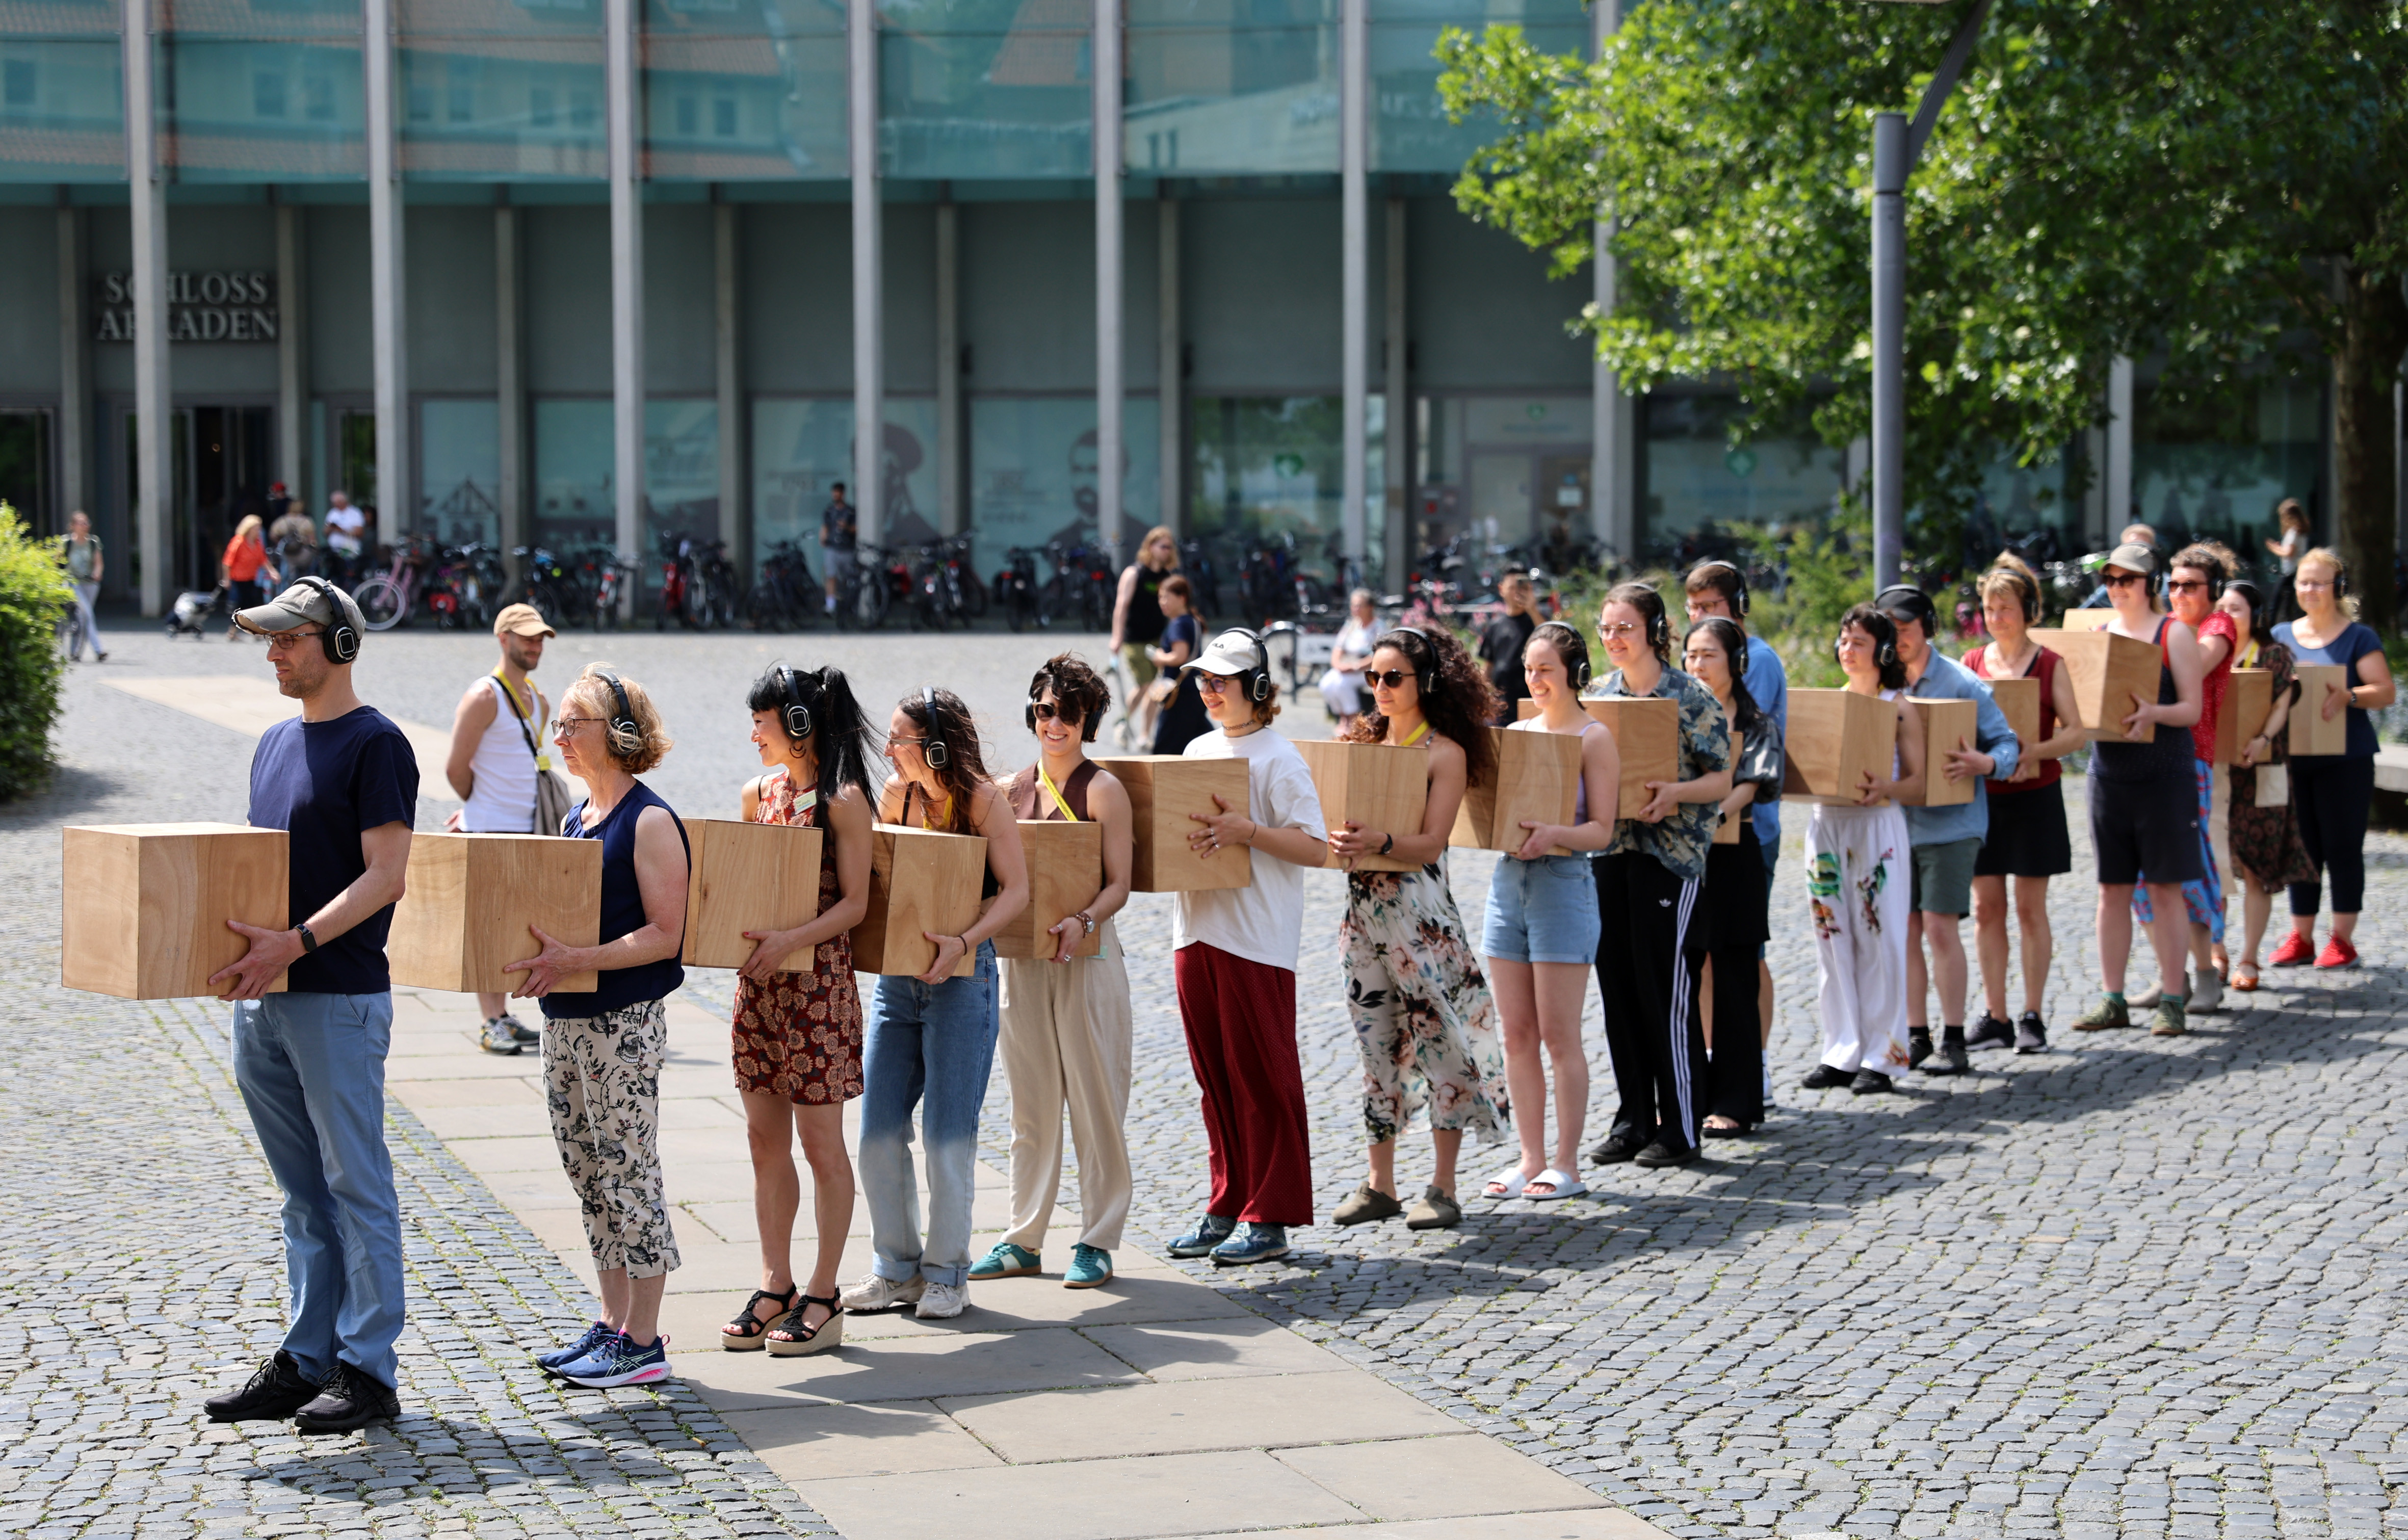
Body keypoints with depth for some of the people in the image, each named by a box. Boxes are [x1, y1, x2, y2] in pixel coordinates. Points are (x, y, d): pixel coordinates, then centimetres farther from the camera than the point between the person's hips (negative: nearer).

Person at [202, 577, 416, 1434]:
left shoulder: (375, 744, -9)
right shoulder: (276, 743, 17)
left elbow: (385, 876, -16)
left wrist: (297, 943, -25)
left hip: (339, 999, -8)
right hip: (264, 1001, 8)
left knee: (355, 1186, -3)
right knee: (303, 1194, 13)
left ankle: (369, 1369, 1)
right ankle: (306, 1360, 18)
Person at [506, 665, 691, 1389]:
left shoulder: (650, 822, -13)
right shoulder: (575, 818, 13)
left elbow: (664, 935, -17)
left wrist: (575, 961, -25)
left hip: (624, 1023, -9)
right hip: (566, 1021, 9)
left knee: (628, 1176, -3)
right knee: (588, 1174, 13)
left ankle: (643, 1343, 4)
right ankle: (613, 1323, 22)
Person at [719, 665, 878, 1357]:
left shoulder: (843, 800, -10)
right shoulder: (759, 793, 11)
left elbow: (854, 903, -13)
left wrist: (791, 940, -26)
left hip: (819, 981, -7)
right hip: (758, 981, 7)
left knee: (820, 1141, -1)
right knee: (766, 1139, 9)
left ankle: (822, 1299, 6)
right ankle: (776, 1288, 18)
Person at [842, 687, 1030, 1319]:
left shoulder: (982, 798, -11)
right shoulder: (897, 793, 4)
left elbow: (1015, 889, -14)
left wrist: (964, 941, -28)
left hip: (961, 978, -6)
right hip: (894, 976, 6)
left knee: (947, 1135, -1)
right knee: (879, 1131, 5)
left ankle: (947, 1272, 13)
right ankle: (897, 1267, 18)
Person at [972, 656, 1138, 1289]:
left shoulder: (1104, 790, -5)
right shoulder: (1011, 791, 10)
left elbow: (1118, 884, -10)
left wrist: (1083, 922, -27)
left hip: (1089, 955, -5)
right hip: (1023, 957, 5)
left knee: (1094, 1100, -1)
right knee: (1030, 1103, 10)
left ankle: (1097, 1242, 7)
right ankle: (1023, 1241, 17)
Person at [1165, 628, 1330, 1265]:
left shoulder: (1278, 759, -8)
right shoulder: (1198, 751, 14)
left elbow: (1316, 847, -14)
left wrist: (1246, 831, -24)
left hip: (1256, 940, -7)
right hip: (1196, 930, 7)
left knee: (1262, 1078, -2)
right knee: (1214, 1078, 12)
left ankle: (1269, 1218, 2)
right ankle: (1227, 1207, 19)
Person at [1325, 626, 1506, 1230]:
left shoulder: (1445, 753, -5)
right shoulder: (1362, 741, 12)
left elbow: (1431, 843, -13)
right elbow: (1339, 818, 7)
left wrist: (1377, 842, -31)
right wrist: (1337, 840, -16)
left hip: (1419, 912, -6)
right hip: (1362, 906, 6)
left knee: (1437, 1041, -3)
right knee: (1374, 1043, 9)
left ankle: (1442, 1188, 1)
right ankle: (1379, 1184, 15)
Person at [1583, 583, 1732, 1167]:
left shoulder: (1691, 697, -5)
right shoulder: (1597, 694, 11)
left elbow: (1721, 779, -6)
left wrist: (1675, 793, -23)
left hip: (1670, 855, -6)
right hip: (1607, 852, 6)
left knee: (1666, 992, -4)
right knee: (1617, 987, 7)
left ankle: (1680, 1129, 4)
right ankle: (1632, 1121, 17)